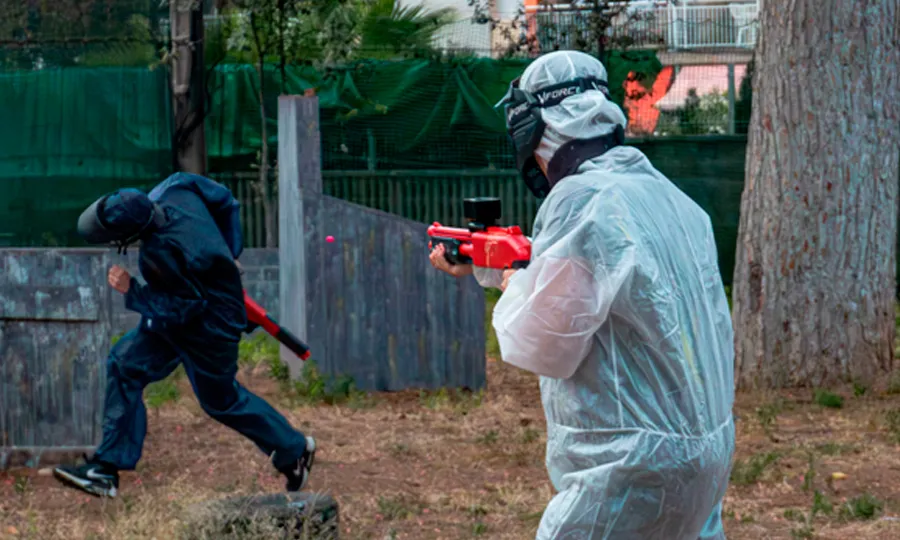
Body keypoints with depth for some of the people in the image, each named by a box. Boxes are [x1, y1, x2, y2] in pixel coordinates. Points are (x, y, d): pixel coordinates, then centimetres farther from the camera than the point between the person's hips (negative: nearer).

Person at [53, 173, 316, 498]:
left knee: (220, 400, 13)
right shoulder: (177, 189, -17)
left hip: (210, 328, -9)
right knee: (125, 363, 3)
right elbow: (225, 200, -1)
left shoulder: (162, 256, -39)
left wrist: (131, 292, -23)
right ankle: (107, 468, 7)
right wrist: (229, 253, 10)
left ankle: (294, 450, 37)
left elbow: (183, 310, -28)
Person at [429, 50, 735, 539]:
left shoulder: (579, 201, -17)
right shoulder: (666, 195, 10)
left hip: (635, 474, -9)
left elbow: (541, 349, -14)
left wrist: (513, 290, 6)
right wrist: (481, 264, 36)